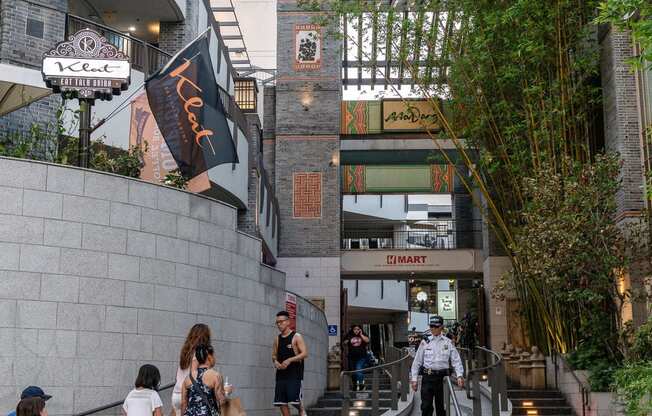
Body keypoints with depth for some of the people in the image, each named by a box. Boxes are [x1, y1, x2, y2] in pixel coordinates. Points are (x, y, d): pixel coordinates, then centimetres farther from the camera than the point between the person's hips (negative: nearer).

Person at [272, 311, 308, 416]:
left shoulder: (296, 337, -3)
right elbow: (274, 355, 20)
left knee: (295, 400, -11)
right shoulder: (277, 339, 13)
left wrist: (289, 360, -21)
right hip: (281, 373, 6)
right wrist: (275, 361, -4)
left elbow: (305, 354, -11)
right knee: (281, 401, 1)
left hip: (294, 373, -6)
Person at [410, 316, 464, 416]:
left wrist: (460, 375, -12)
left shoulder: (447, 342, 5)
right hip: (427, 377, -1)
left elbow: (456, 360, 2)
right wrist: (413, 378, 3)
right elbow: (417, 361, 7)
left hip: (442, 377, 1)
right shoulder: (425, 342, 4)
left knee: (441, 406, 8)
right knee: (426, 406, -4)